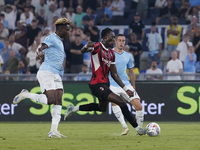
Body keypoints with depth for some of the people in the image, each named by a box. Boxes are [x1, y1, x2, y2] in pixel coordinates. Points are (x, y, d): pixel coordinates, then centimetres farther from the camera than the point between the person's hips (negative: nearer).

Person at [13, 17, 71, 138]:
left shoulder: (60, 42, 25)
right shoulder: (52, 38, -3)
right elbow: (42, 47, -19)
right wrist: (40, 53, -37)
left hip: (57, 76, 9)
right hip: (46, 73, -9)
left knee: (58, 102, -4)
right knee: (50, 100, -21)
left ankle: (53, 131, -9)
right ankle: (26, 95, -1)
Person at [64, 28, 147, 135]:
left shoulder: (111, 53, 12)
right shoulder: (98, 47, -11)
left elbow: (114, 74, 15)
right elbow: (83, 51, -30)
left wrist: (125, 89, 12)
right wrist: (86, 47, -55)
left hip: (105, 84, 10)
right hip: (97, 85, -10)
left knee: (102, 108, 30)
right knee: (121, 102, -18)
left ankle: (73, 109, 40)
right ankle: (137, 128, -11)